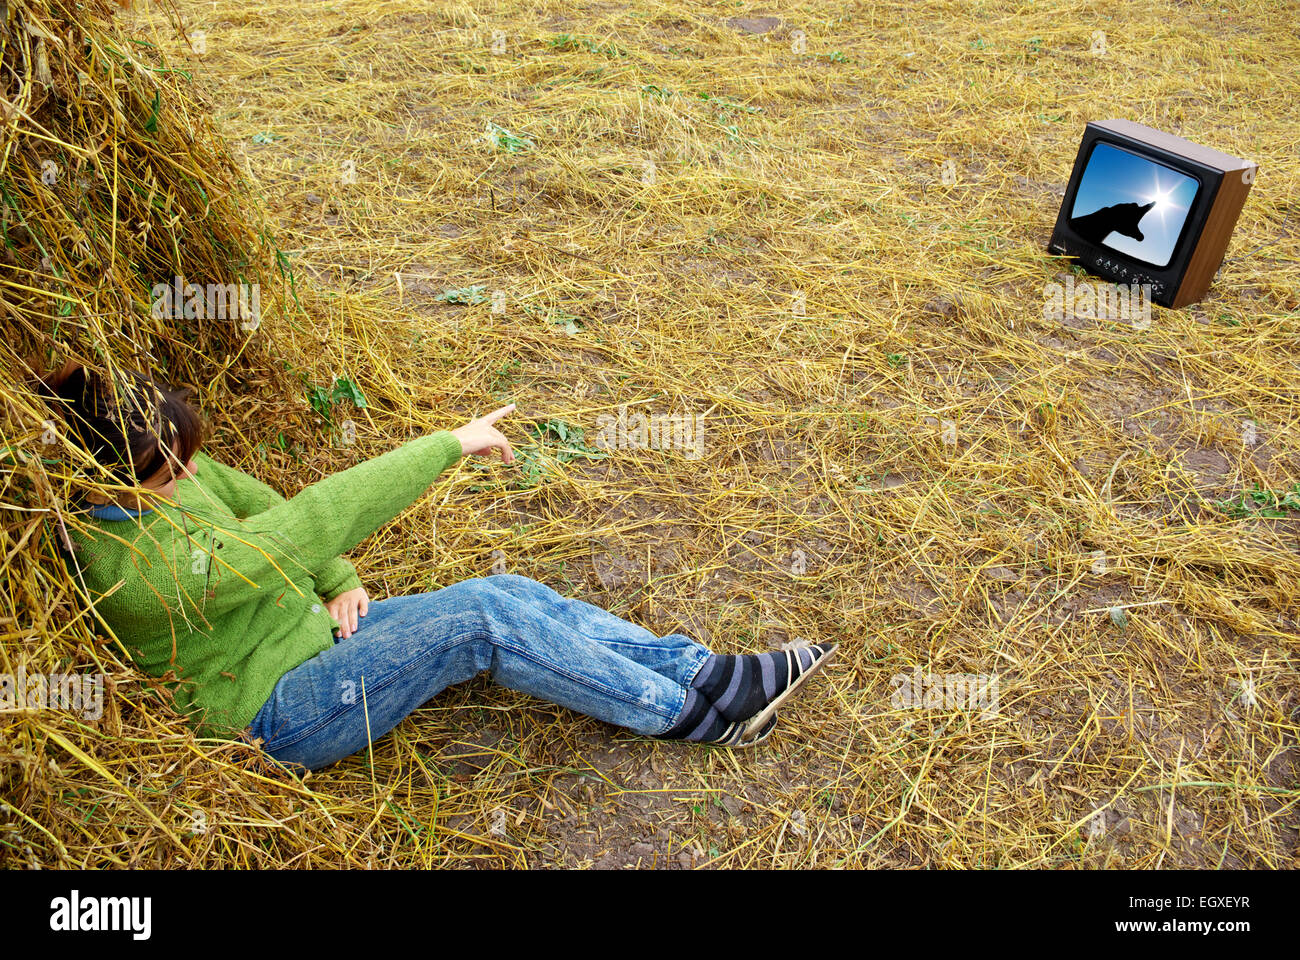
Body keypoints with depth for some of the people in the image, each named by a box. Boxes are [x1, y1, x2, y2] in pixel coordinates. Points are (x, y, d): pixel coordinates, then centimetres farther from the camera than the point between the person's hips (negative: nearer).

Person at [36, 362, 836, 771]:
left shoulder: (162, 474, -2)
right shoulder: (128, 568, -29)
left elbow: (260, 504, 12)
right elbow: (304, 525, -35)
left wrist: (339, 583, -5)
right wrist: (450, 444, -33)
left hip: (315, 633, 8)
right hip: (284, 714, -8)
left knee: (512, 593, -13)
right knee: (484, 619, -27)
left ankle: (703, 671, -8)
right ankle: (692, 713, -14)